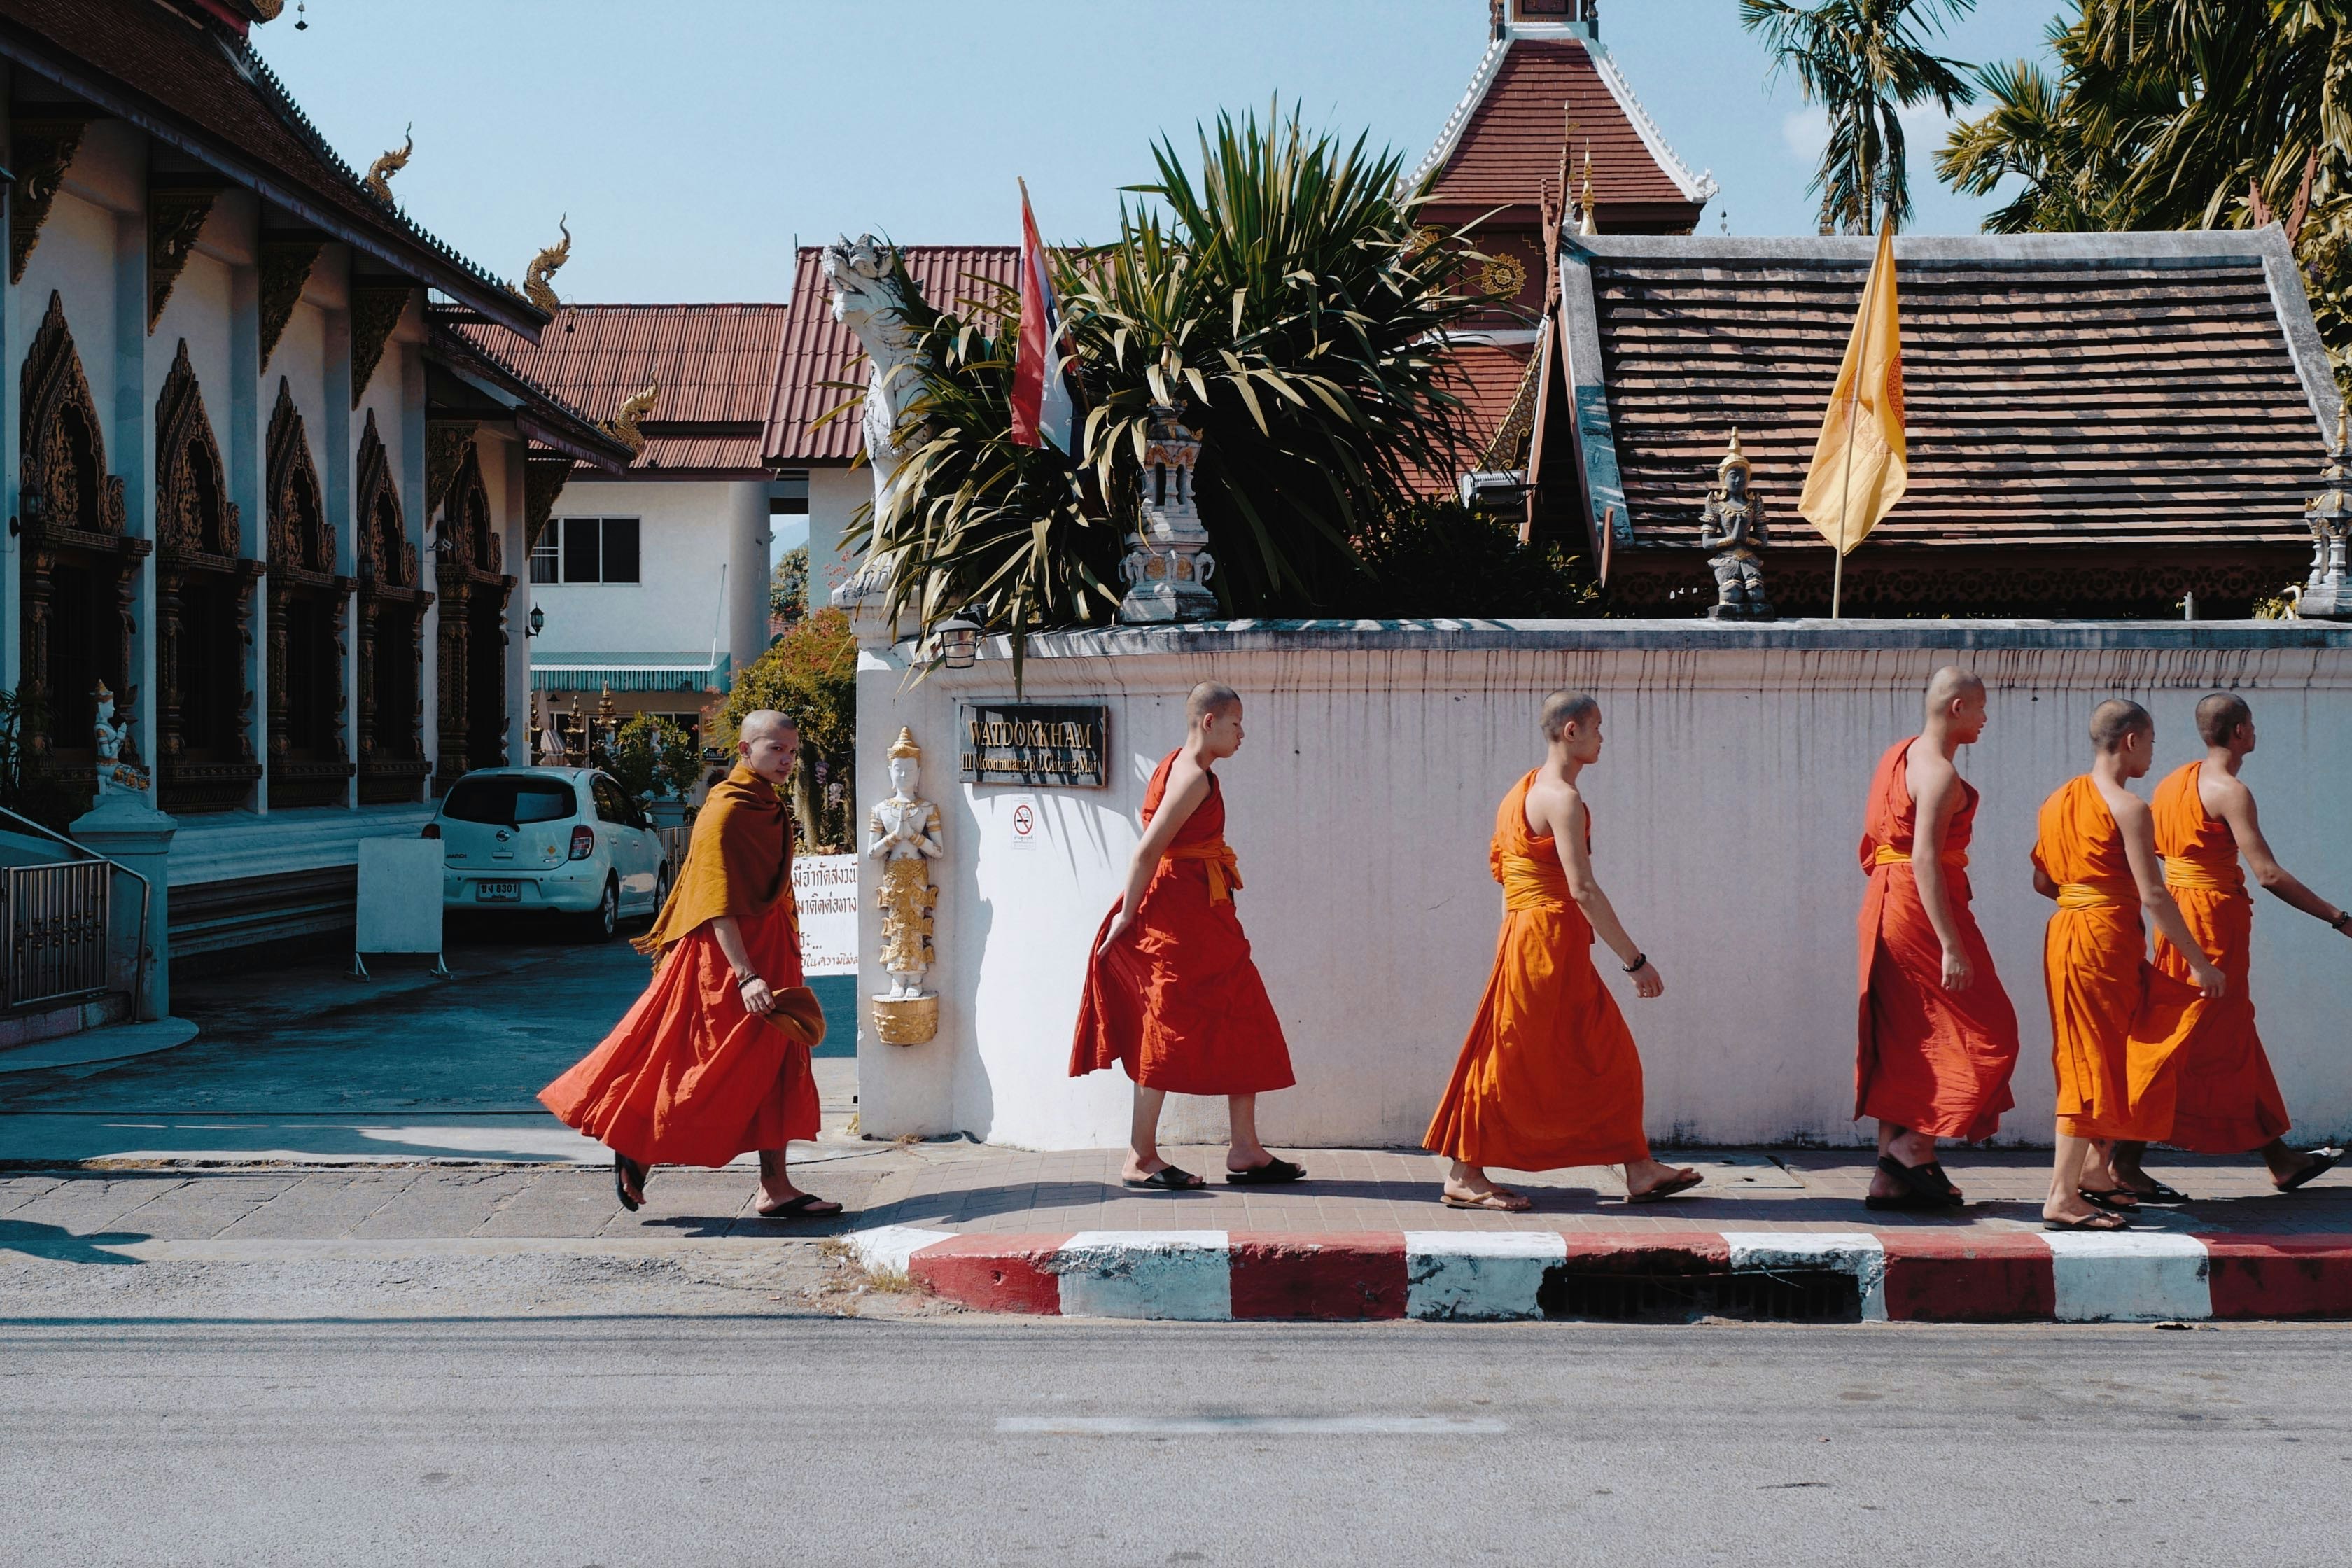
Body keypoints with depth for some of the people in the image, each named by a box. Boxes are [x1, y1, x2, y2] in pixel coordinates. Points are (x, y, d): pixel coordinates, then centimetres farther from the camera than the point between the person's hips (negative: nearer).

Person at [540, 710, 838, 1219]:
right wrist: (745, 975, -28)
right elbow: (719, 904, -22)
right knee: (708, 1069, -1)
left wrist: (785, 954, 21)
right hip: (724, 960, -9)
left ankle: (776, 1188, 8)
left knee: (777, 1069, 6)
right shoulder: (726, 812, -17)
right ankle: (635, 1149, 17)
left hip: (768, 956, 9)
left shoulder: (772, 809, 11)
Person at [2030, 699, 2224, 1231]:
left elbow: (2042, 881, 15)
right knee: (2095, 1062, -4)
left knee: (2104, 1058, 18)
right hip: (2106, 938, -8)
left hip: (2065, 931, 8)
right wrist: (2200, 964, -11)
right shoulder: (2128, 807, -13)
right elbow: (2153, 896, -16)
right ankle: (2063, 1196, -3)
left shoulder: (2060, 799, 11)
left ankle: (2096, 1170, 24)